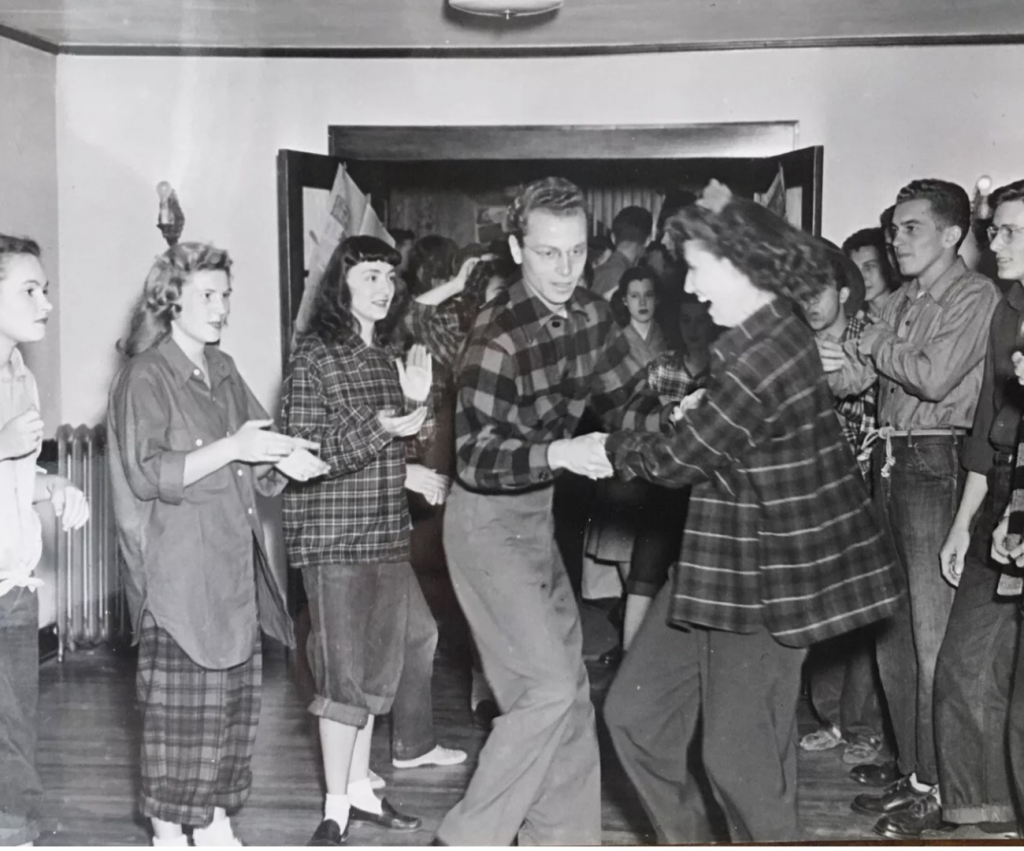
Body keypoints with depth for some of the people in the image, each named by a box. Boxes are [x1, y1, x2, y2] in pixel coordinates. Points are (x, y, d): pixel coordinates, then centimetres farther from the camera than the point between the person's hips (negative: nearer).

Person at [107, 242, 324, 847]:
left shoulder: (223, 371, 15)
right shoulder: (146, 377, -8)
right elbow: (147, 475, -16)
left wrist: (282, 460, -1)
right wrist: (233, 447, -23)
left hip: (235, 566, 7)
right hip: (178, 573, -7)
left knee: (236, 701, 10)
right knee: (182, 711, -3)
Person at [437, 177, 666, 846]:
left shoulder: (592, 314, -1)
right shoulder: (499, 334, -24)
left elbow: (621, 399, 9)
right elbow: (478, 453, -29)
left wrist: (673, 418, -11)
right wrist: (559, 453, -44)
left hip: (538, 511, 8)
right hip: (488, 519, -8)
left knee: (569, 687, 13)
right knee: (548, 686, -14)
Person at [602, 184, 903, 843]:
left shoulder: (760, 355, -24)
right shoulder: (771, 328, 7)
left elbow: (682, 459, -16)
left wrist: (617, 445, 1)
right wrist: (693, 411, 3)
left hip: (764, 575, -10)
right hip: (724, 565, 10)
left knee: (741, 755, 3)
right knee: (636, 712, 11)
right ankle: (688, 840, 27)